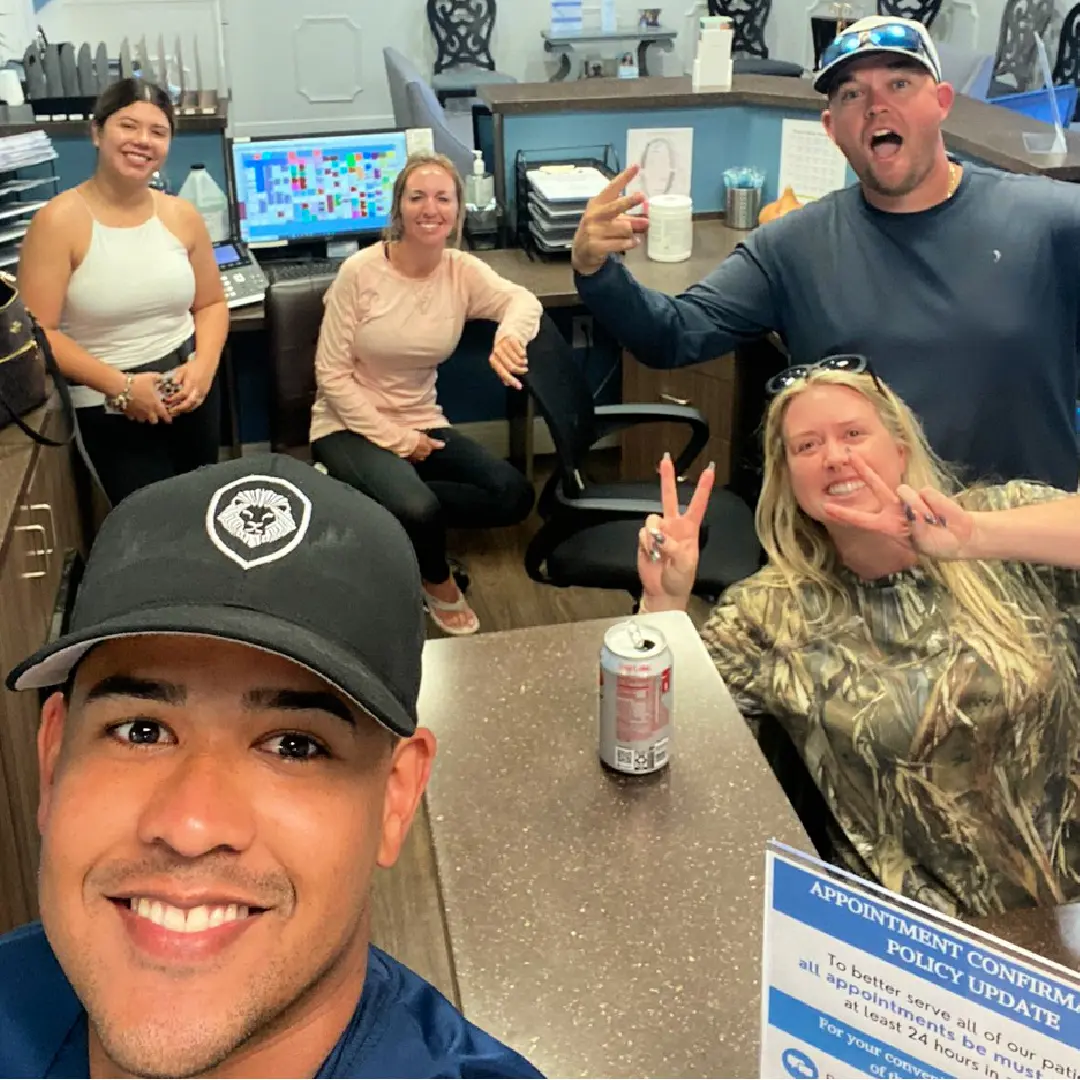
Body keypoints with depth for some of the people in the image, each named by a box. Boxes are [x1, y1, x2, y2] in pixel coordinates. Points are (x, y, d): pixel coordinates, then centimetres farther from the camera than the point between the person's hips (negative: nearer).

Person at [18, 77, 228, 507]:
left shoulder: (181, 215, 0)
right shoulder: (59, 220, -13)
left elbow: (211, 303, 10)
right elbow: (37, 332, -16)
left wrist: (204, 366, -9)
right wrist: (120, 385, -21)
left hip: (190, 392, 5)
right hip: (110, 408, -5)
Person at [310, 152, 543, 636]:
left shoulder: (462, 271, -3)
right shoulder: (360, 272, -13)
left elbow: (522, 300, -22)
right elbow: (331, 372, -12)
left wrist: (510, 335, -47)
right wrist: (393, 439, -17)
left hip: (421, 425, 5)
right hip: (350, 427, -4)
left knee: (515, 496, -13)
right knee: (415, 507, -32)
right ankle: (437, 582, 4)